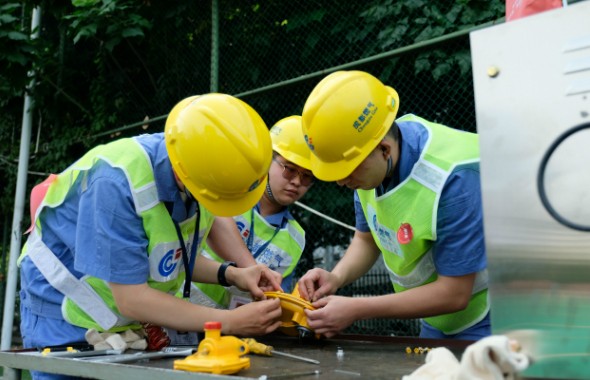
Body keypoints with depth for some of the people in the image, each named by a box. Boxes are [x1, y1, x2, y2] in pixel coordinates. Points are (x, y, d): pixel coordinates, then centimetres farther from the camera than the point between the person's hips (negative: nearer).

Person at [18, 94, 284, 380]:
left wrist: (231, 275, -17)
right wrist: (230, 322, -29)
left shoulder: (205, 170, -14)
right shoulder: (115, 183, -35)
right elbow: (131, 299, -30)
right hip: (70, 326, -6)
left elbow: (172, 257, -1)